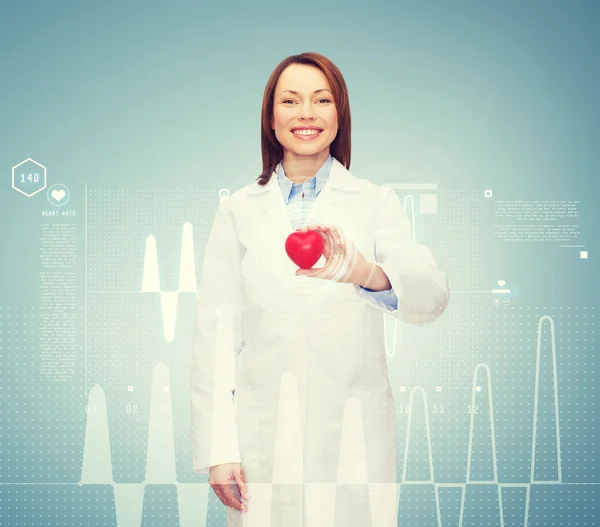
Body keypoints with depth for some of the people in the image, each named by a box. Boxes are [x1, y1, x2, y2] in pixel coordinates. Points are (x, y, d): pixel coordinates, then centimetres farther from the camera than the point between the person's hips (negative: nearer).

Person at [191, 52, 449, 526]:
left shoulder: (376, 203, 2)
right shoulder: (239, 210, 6)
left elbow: (432, 295, -14)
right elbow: (216, 328, 2)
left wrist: (365, 272, -36)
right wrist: (218, 447, -6)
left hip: (354, 436, 0)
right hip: (263, 433, 1)